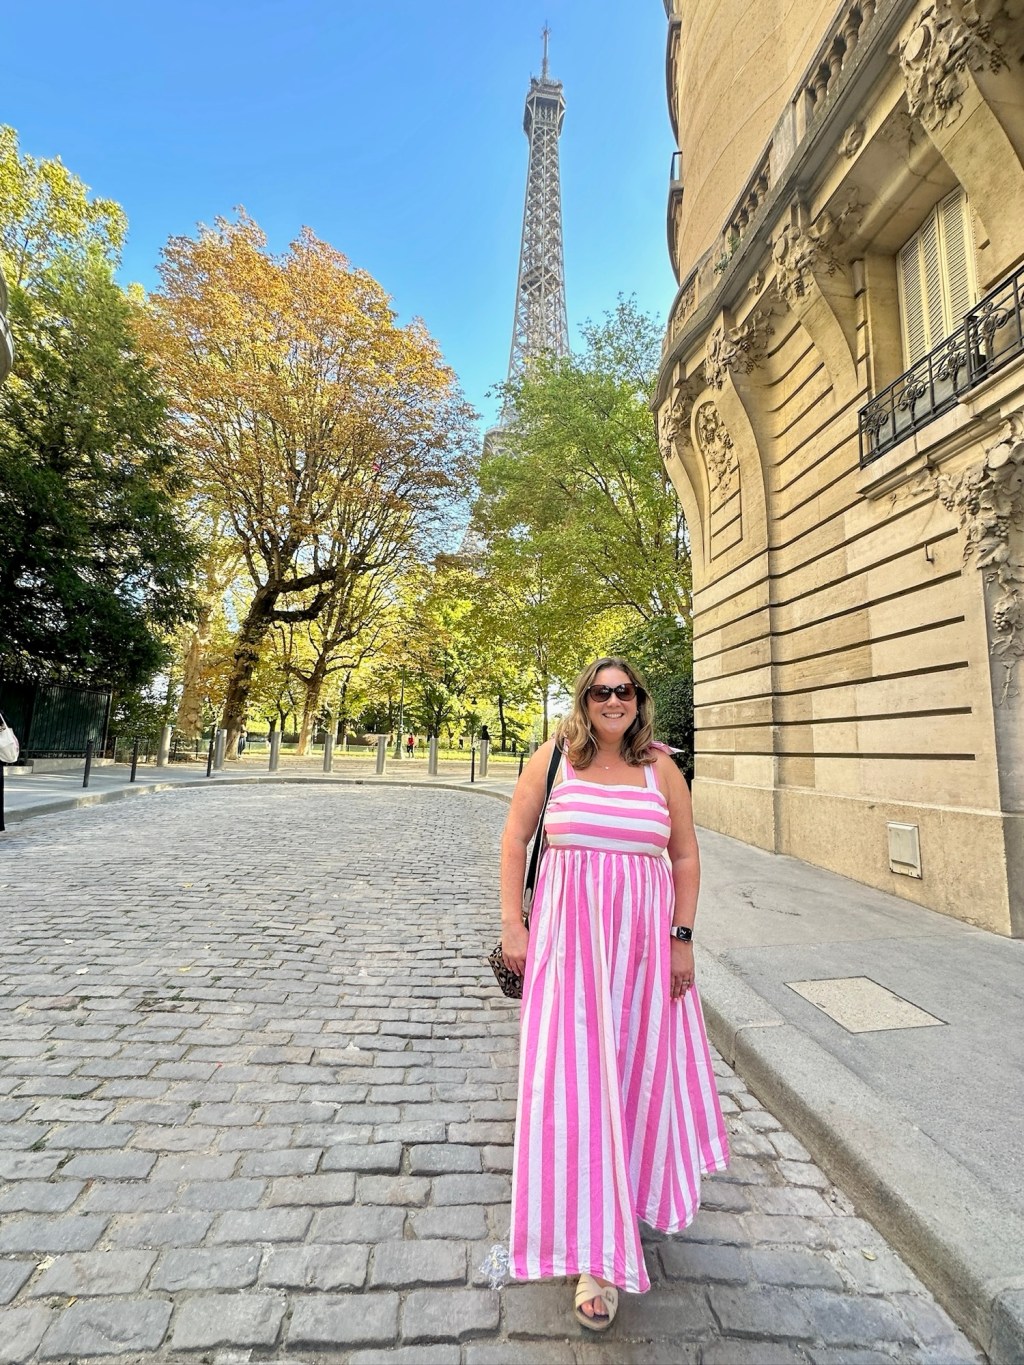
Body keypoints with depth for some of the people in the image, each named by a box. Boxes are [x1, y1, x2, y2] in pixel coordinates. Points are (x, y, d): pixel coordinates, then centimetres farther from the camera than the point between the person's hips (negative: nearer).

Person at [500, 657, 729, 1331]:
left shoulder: (661, 768, 1)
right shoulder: (555, 758, -3)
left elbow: (685, 857, 5)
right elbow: (515, 837, 0)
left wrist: (682, 939, 1)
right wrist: (513, 922, -4)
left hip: (643, 939, 2)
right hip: (568, 934, -2)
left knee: (638, 1068, 17)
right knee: (572, 1072, 2)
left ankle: (629, 1189, 49)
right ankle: (598, 1255, 23)